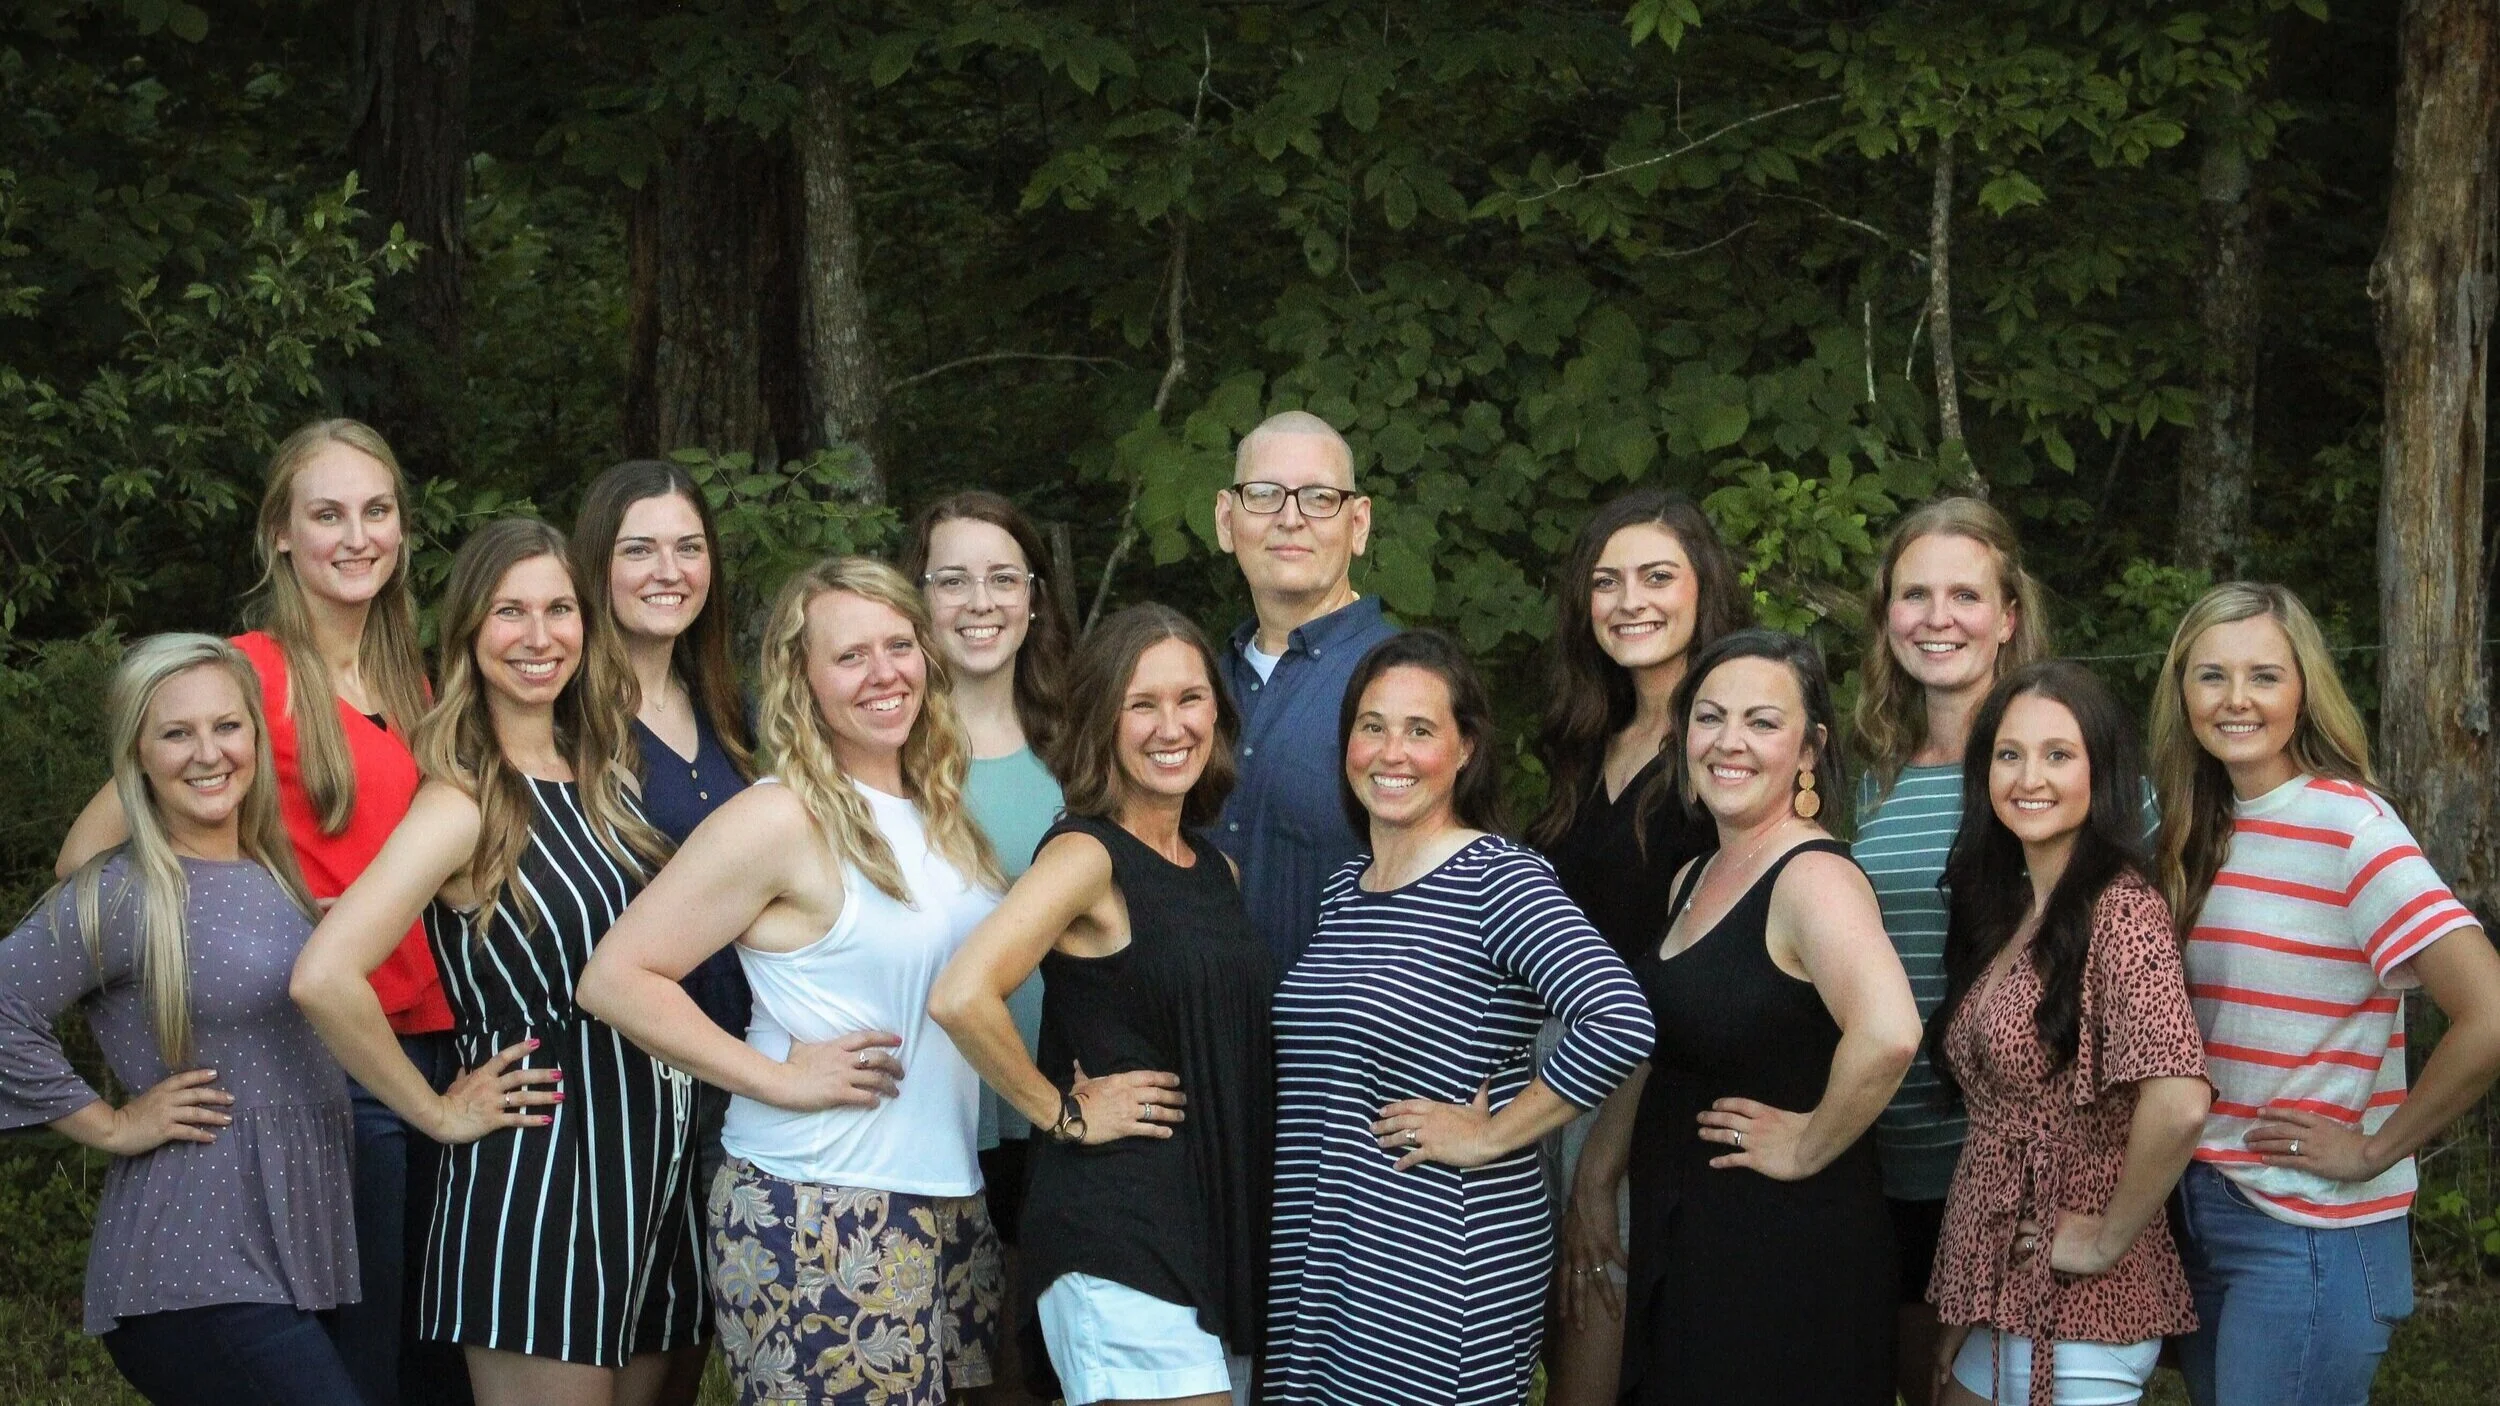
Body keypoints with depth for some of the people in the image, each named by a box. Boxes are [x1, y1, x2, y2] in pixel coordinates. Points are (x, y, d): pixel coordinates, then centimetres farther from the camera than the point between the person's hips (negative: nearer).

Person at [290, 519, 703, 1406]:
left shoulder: (604, 775, 7)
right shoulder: (465, 805, -14)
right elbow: (324, 977, -26)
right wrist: (440, 1114, -16)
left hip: (652, 1164, 7)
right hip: (536, 1172, -7)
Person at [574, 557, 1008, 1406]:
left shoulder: (939, 812, 11)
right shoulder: (784, 821, -10)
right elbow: (614, 979, -14)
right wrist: (778, 1077, -15)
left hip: (950, 1199, 7)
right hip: (817, 1211, -7)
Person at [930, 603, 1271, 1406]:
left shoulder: (1216, 870, 12)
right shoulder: (1088, 856, -10)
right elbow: (962, 998, -26)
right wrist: (1064, 1114, -15)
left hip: (1224, 1220, 8)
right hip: (1118, 1237, -8)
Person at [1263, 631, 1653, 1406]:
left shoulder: (1498, 878, -11)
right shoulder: (1344, 888, 12)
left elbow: (1619, 1022, -26)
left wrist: (1492, 1135, -18)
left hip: (1446, 1268, -7)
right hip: (1320, 1257, 7)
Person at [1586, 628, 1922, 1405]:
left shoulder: (1812, 877, -18)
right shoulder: (1694, 881, 10)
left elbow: (1887, 1034, -35)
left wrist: (1808, 1146, -23)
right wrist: (1591, 1186, 14)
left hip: (1785, 1250, -9)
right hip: (1678, 1242, 9)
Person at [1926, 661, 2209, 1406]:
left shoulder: (2120, 908, -17)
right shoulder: (2006, 912, 9)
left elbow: (2178, 1101, -30)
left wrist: (2109, 1238, -18)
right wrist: (1961, 1308, 12)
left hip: (2077, 1316, -8)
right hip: (1991, 1301, 8)